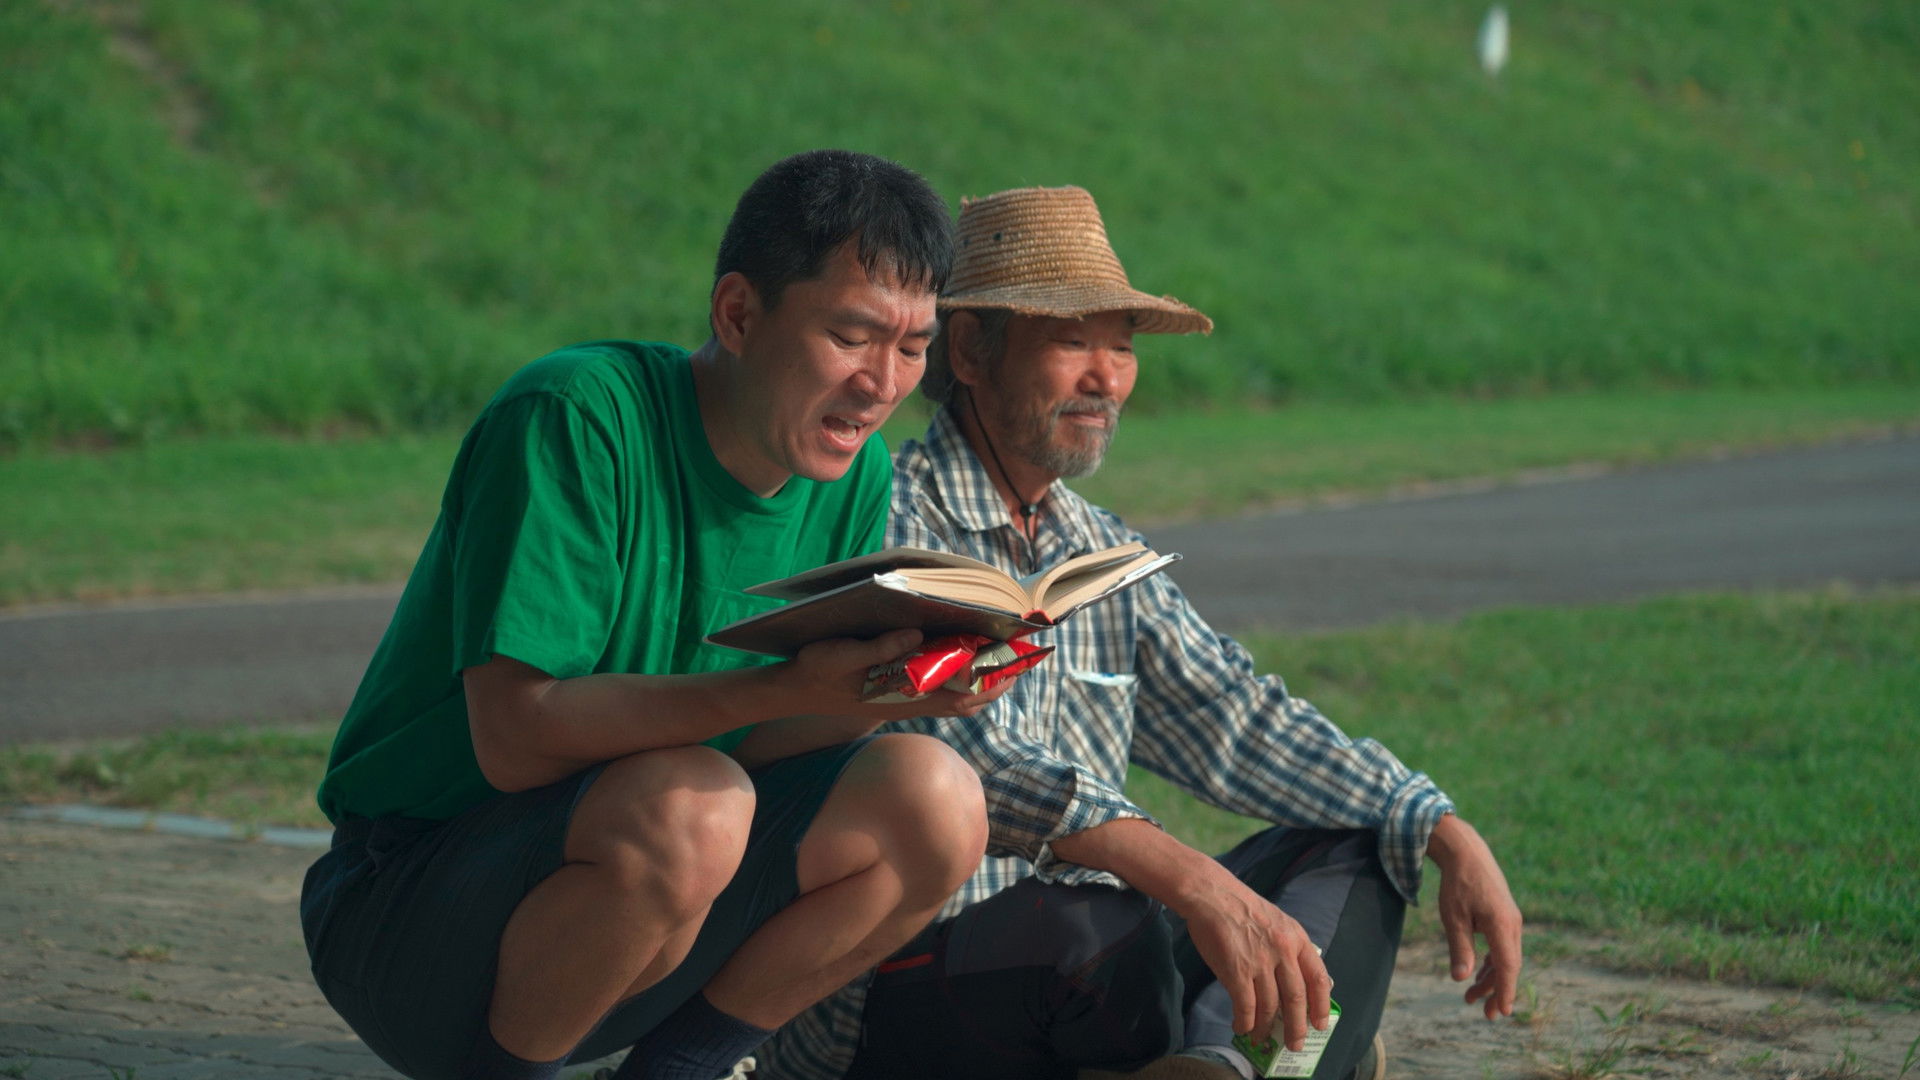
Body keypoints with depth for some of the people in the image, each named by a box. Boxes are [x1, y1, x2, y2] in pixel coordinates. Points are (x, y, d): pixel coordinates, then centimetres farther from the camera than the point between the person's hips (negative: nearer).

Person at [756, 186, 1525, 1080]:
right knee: (1086, 925, -37)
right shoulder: (884, 521, -11)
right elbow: (943, 751, -27)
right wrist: (1191, 880, -38)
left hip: (1077, 972, 9)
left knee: (1355, 855, 0)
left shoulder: (1097, 549, 18)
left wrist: (1446, 835, 1)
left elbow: (1238, 723, 16)